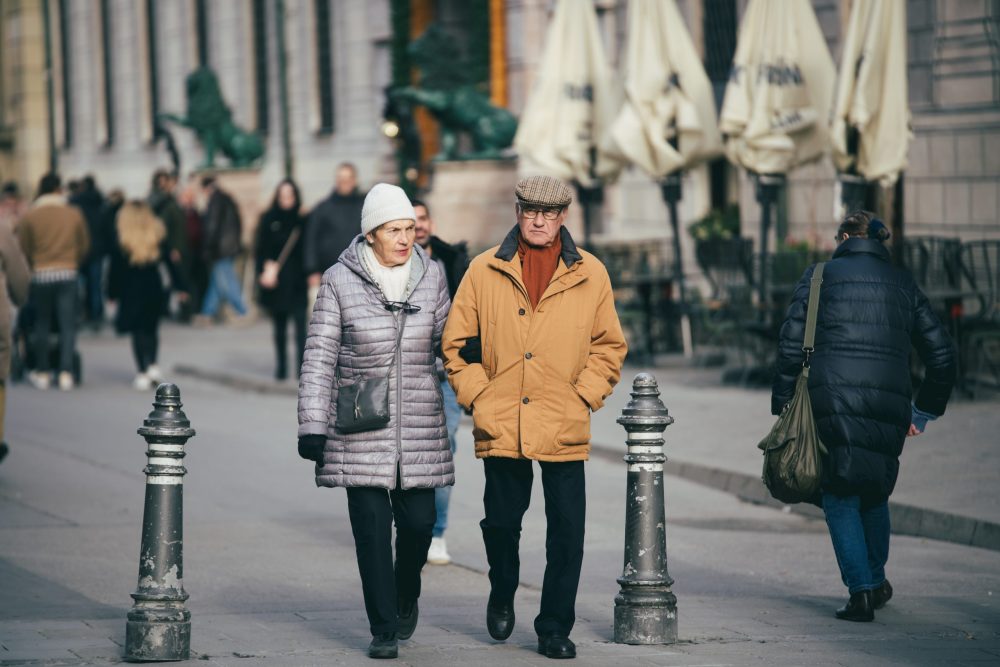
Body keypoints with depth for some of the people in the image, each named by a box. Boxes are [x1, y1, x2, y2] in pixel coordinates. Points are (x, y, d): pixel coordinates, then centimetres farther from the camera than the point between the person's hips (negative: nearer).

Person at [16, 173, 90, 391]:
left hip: (40, 274, 0)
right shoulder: (74, 214, -1)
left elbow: (24, 249, -1)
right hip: (68, 274, 1)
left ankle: (42, 373, 13)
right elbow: (84, 245, 7)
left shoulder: (30, 217, -6)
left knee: (42, 324, 10)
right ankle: (66, 373, -5)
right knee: (67, 325, 2)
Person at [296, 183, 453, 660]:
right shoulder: (340, 281, -4)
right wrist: (312, 425, -7)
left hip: (419, 426, 2)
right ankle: (384, 630, 6)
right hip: (361, 429, -2)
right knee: (372, 527, -3)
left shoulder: (430, 276, 4)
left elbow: (448, 340, 15)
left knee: (418, 521, 1)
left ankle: (406, 598, 31)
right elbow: (319, 358, -3)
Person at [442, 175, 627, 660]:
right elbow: (456, 342, 8)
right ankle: (502, 595, 37)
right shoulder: (486, 271, 4)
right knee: (501, 519, 8)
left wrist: (584, 397, 1)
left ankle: (554, 628, 9)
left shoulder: (590, 275, 5)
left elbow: (609, 346, 12)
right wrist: (478, 396, -1)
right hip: (501, 427, 0)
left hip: (564, 428, 0)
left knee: (567, 529, -2)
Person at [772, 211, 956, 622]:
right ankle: (876, 580, 30)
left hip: (832, 400, -3)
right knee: (875, 493, 23)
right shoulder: (903, 284, 16)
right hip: (889, 407, 3)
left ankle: (862, 589, -6)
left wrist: (782, 405, 7)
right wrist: (924, 411, 24)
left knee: (840, 498, 5)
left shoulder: (821, 276, 8)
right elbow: (941, 354, 15)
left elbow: (791, 345, 2)